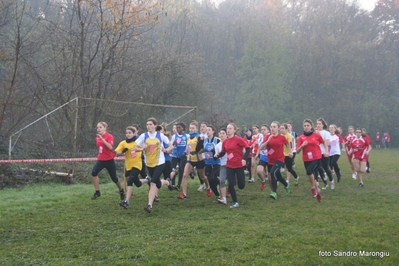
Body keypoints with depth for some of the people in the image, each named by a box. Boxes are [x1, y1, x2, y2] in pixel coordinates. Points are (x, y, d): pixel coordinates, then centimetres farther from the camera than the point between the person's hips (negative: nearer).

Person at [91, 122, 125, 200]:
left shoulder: (109, 136, -11)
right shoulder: (97, 137, 6)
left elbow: (110, 147, -27)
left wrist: (102, 139, -30)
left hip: (109, 160, -5)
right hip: (100, 160, 5)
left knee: (114, 177, 6)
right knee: (94, 172, -21)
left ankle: (121, 191, 34)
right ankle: (97, 192, -11)